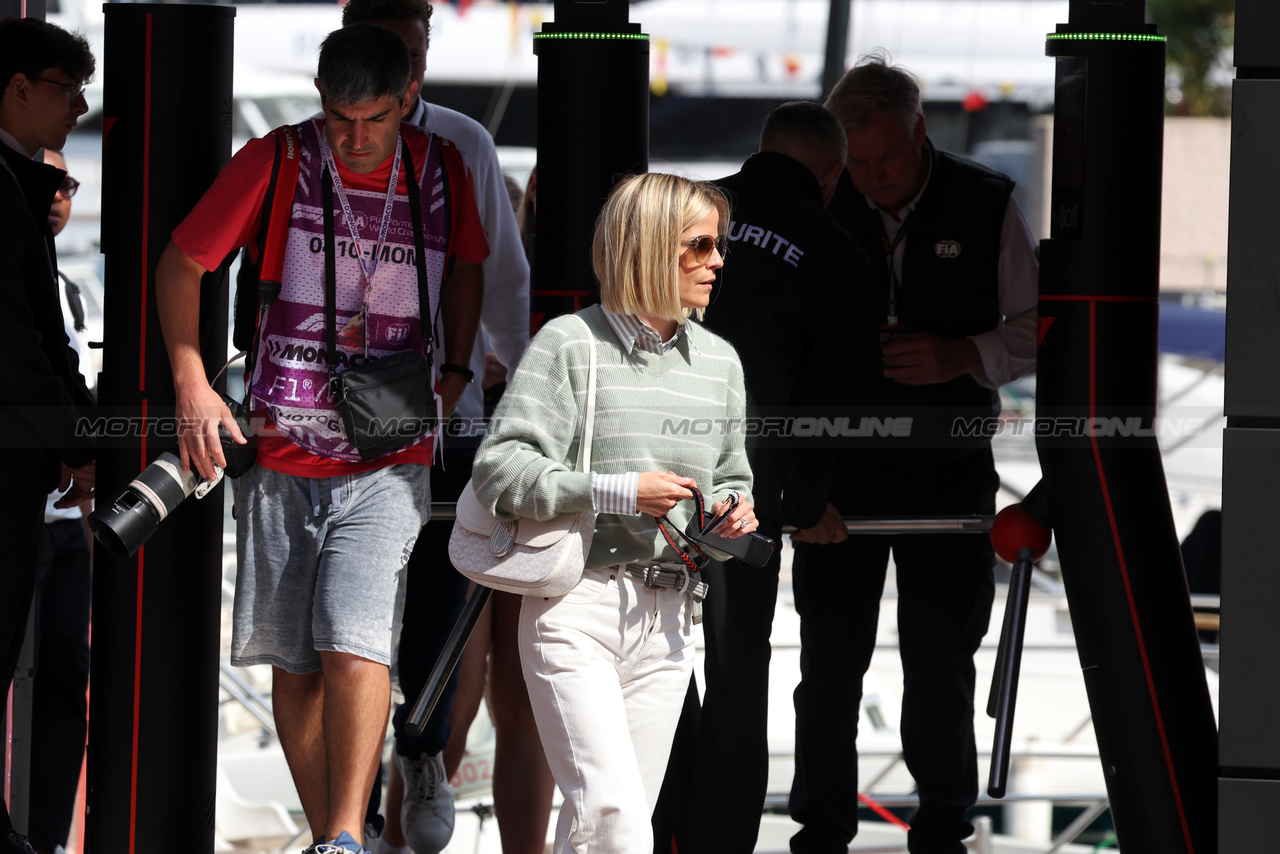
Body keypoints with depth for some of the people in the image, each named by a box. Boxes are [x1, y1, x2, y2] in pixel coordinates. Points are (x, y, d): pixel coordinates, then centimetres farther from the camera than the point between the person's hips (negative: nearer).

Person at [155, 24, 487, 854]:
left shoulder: (442, 172, 2)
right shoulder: (273, 164, -5)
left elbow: (467, 266, 24)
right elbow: (181, 265, 5)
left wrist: (454, 370, 11)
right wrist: (193, 387, -3)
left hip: (388, 461, -1)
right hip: (281, 453, 1)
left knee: (355, 643, -18)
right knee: (293, 662, 5)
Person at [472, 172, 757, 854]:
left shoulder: (719, 362, 13)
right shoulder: (568, 344, -5)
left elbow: (730, 483, 26)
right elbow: (498, 471, -11)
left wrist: (733, 517, 2)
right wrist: (617, 492, -19)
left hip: (667, 619, 5)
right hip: (575, 606, -5)